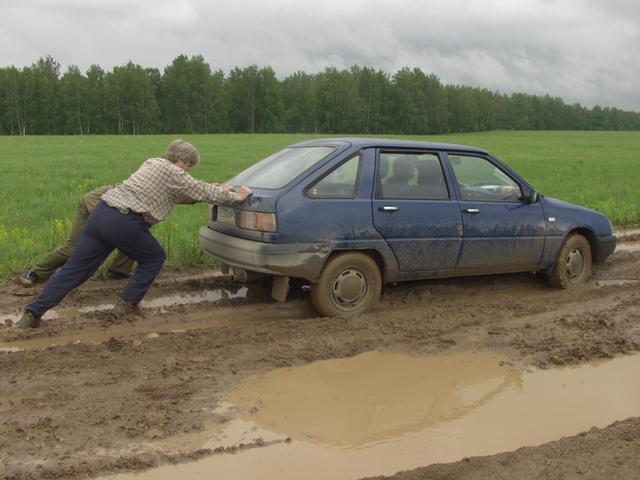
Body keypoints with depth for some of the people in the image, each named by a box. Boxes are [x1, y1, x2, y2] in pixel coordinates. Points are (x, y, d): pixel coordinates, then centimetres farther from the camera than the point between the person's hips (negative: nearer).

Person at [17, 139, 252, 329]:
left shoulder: (152, 163, 27)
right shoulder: (173, 172, 1)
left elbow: (184, 193, 34)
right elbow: (202, 192, 4)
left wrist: (216, 191, 35)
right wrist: (235, 196, 16)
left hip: (101, 212, 8)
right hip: (124, 222, -8)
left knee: (74, 268, 7)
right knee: (153, 259, 17)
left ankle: (33, 313, 3)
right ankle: (126, 305, 11)